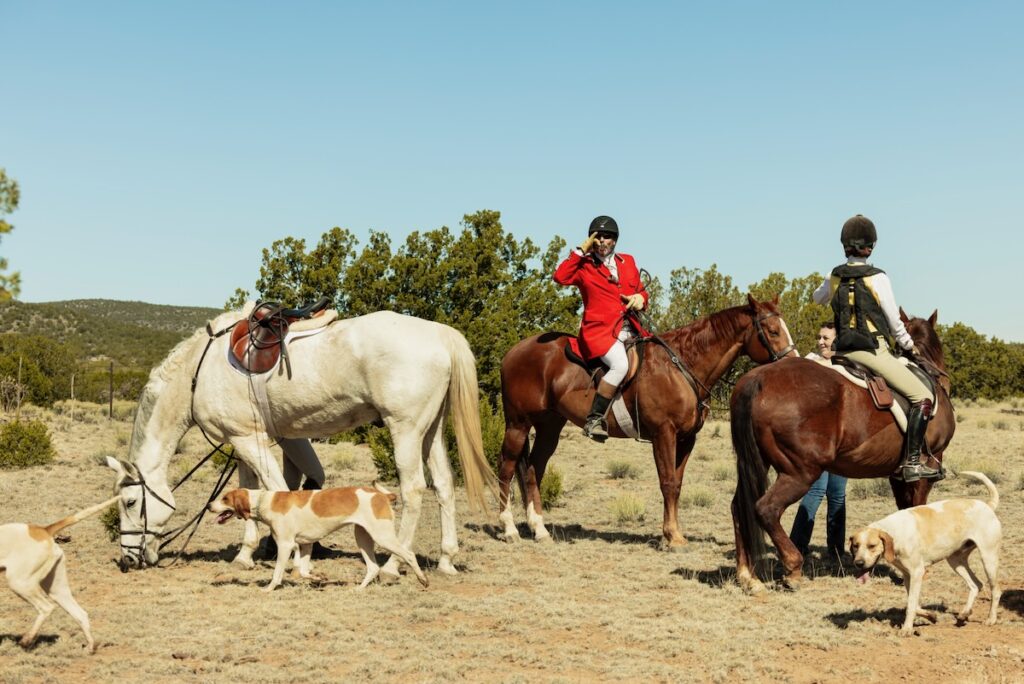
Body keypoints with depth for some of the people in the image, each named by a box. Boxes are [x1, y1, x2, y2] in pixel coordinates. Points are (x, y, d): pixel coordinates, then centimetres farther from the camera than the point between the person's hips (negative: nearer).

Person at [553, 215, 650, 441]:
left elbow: (642, 290, 26)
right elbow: (560, 277, -14)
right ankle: (593, 420, -27)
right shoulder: (584, 266, 5)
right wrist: (581, 251, -8)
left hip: (631, 329, 7)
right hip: (600, 330, -7)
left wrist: (641, 298, 1)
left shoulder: (628, 262, 20)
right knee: (620, 365, -32)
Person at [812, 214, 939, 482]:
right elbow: (894, 322, -3)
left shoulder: (835, 277, 7)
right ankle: (911, 463, -16)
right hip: (873, 350, -7)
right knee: (923, 397, -7)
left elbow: (817, 297, 29)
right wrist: (908, 345, 15)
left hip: (843, 349, 7)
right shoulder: (877, 278, -9)